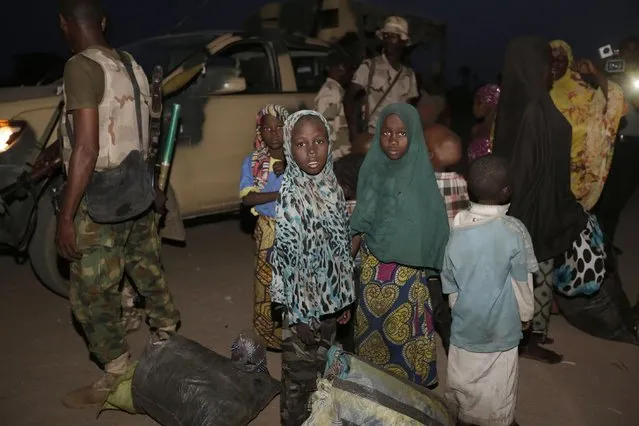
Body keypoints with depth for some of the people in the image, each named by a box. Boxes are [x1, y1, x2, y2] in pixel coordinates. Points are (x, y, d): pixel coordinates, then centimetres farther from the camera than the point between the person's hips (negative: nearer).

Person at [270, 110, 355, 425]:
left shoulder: (331, 186, -1)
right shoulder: (290, 194, -21)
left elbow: (341, 248, 7)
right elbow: (285, 258, -20)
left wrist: (345, 298, 12)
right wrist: (300, 313, -18)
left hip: (328, 296, 7)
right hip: (304, 302, -6)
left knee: (322, 365, 24)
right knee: (300, 372, 13)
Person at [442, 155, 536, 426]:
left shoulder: (457, 227, -12)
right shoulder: (514, 231, -22)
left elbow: (448, 279, -3)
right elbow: (522, 283, -11)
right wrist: (526, 313, 6)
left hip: (466, 320, 3)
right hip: (502, 323, -3)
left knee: (465, 377, 22)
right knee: (499, 384, 18)